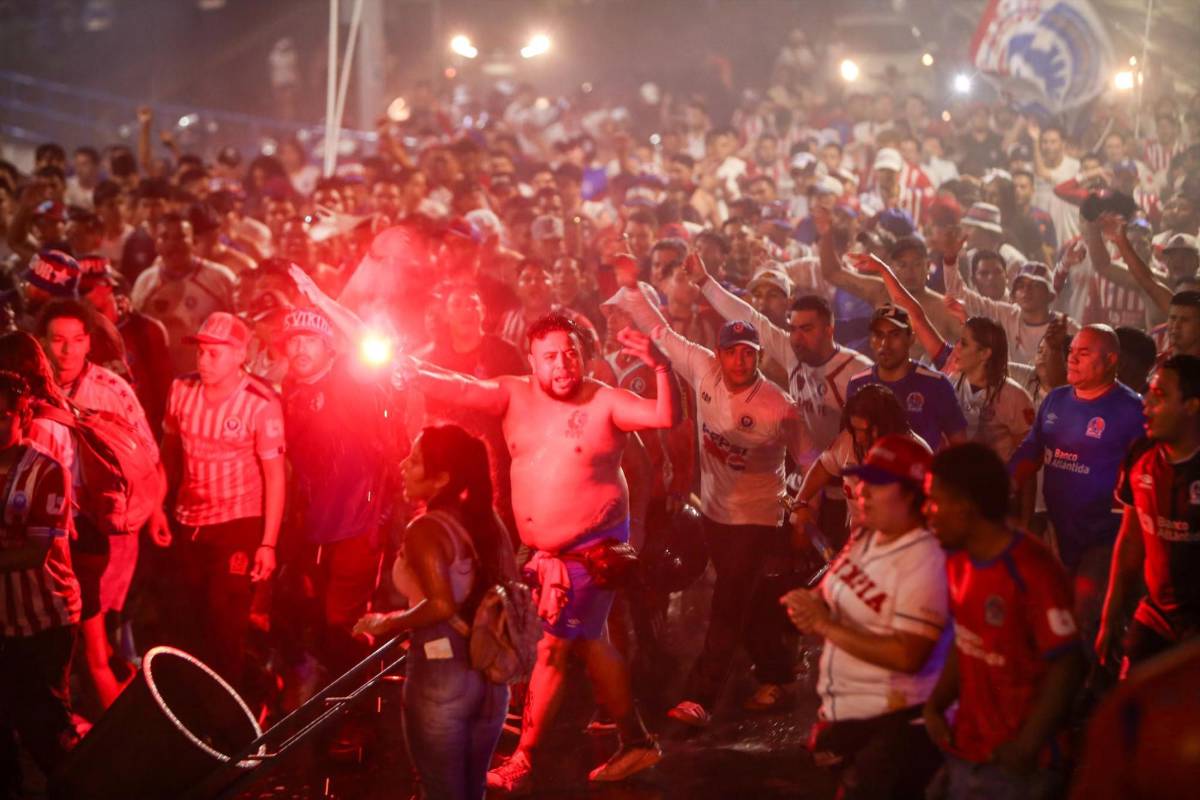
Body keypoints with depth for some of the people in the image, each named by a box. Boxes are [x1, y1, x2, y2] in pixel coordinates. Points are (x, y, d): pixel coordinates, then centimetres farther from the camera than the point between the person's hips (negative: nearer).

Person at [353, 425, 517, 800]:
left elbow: (441, 606, -27)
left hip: (440, 675, -7)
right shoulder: (489, 522, 5)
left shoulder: (424, 529, -16)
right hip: (490, 676, 7)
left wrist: (387, 623, -13)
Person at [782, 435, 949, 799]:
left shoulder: (926, 561, -21)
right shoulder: (864, 537, 6)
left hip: (891, 725, -8)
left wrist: (825, 625, -24)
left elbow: (908, 656, -27)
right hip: (841, 712, 8)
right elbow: (833, 595, 17)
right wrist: (810, 606, -8)